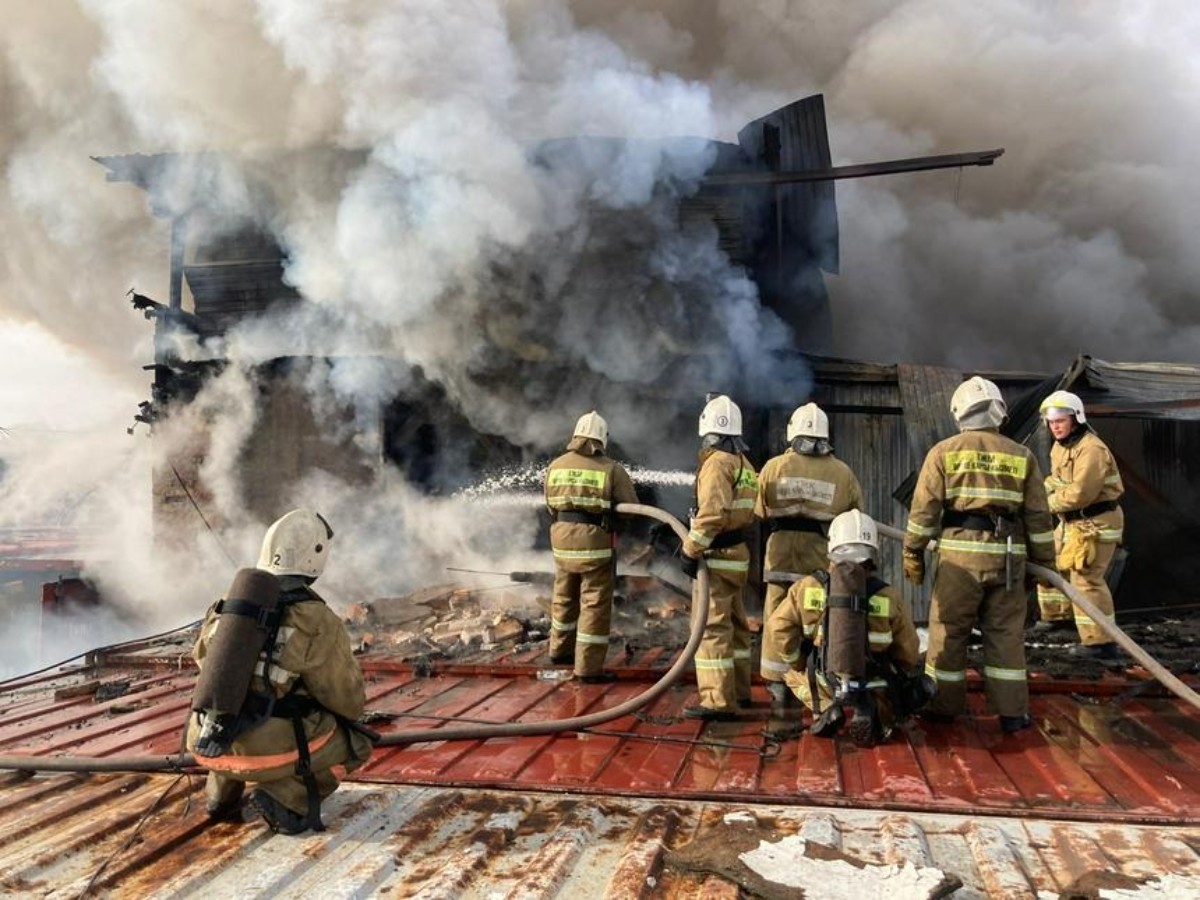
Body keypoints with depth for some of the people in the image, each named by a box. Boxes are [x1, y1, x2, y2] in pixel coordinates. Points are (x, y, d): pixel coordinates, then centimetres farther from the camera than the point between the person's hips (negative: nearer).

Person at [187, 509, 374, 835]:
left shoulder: (229, 602, 9)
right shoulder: (319, 623, -8)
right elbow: (349, 702, 1)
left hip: (205, 744, 6)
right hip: (265, 749, -6)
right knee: (355, 740, 15)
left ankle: (223, 792, 20)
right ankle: (286, 797, -4)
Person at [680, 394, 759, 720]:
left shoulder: (717, 462, -15)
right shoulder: (744, 464, 14)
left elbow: (712, 513, -27)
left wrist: (691, 549, -21)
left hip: (718, 556, -10)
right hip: (738, 552, 10)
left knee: (712, 627, -8)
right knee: (734, 624, 19)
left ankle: (718, 701, -8)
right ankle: (739, 690, 30)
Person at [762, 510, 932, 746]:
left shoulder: (807, 588, -9)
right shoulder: (889, 597, -8)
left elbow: (777, 631, -7)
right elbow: (909, 655, 1)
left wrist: (800, 665, 11)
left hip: (827, 688, 1)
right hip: (875, 691, -1)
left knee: (792, 670, 29)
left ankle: (826, 709, 2)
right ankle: (875, 716, -2)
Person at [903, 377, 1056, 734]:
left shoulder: (944, 451, 2)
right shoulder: (1021, 456, 8)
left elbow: (924, 509, -2)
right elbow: (1038, 516, 9)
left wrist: (912, 553, 5)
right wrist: (1044, 561, 16)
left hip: (960, 551, -2)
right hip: (1007, 555, 2)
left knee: (949, 630, 6)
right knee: (1006, 633, 8)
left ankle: (944, 706, 15)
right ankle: (1011, 711, 12)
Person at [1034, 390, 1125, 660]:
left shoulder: (1091, 450, -23)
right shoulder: (1060, 446, 9)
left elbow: (1080, 493, -29)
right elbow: (1058, 478, 20)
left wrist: (1048, 504, -14)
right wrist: (1044, 488, -3)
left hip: (1096, 523, -10)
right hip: (1072, 521, 10)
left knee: (1086, 580, -12)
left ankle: (1100, 643, -7)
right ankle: (1056, 614, 39)